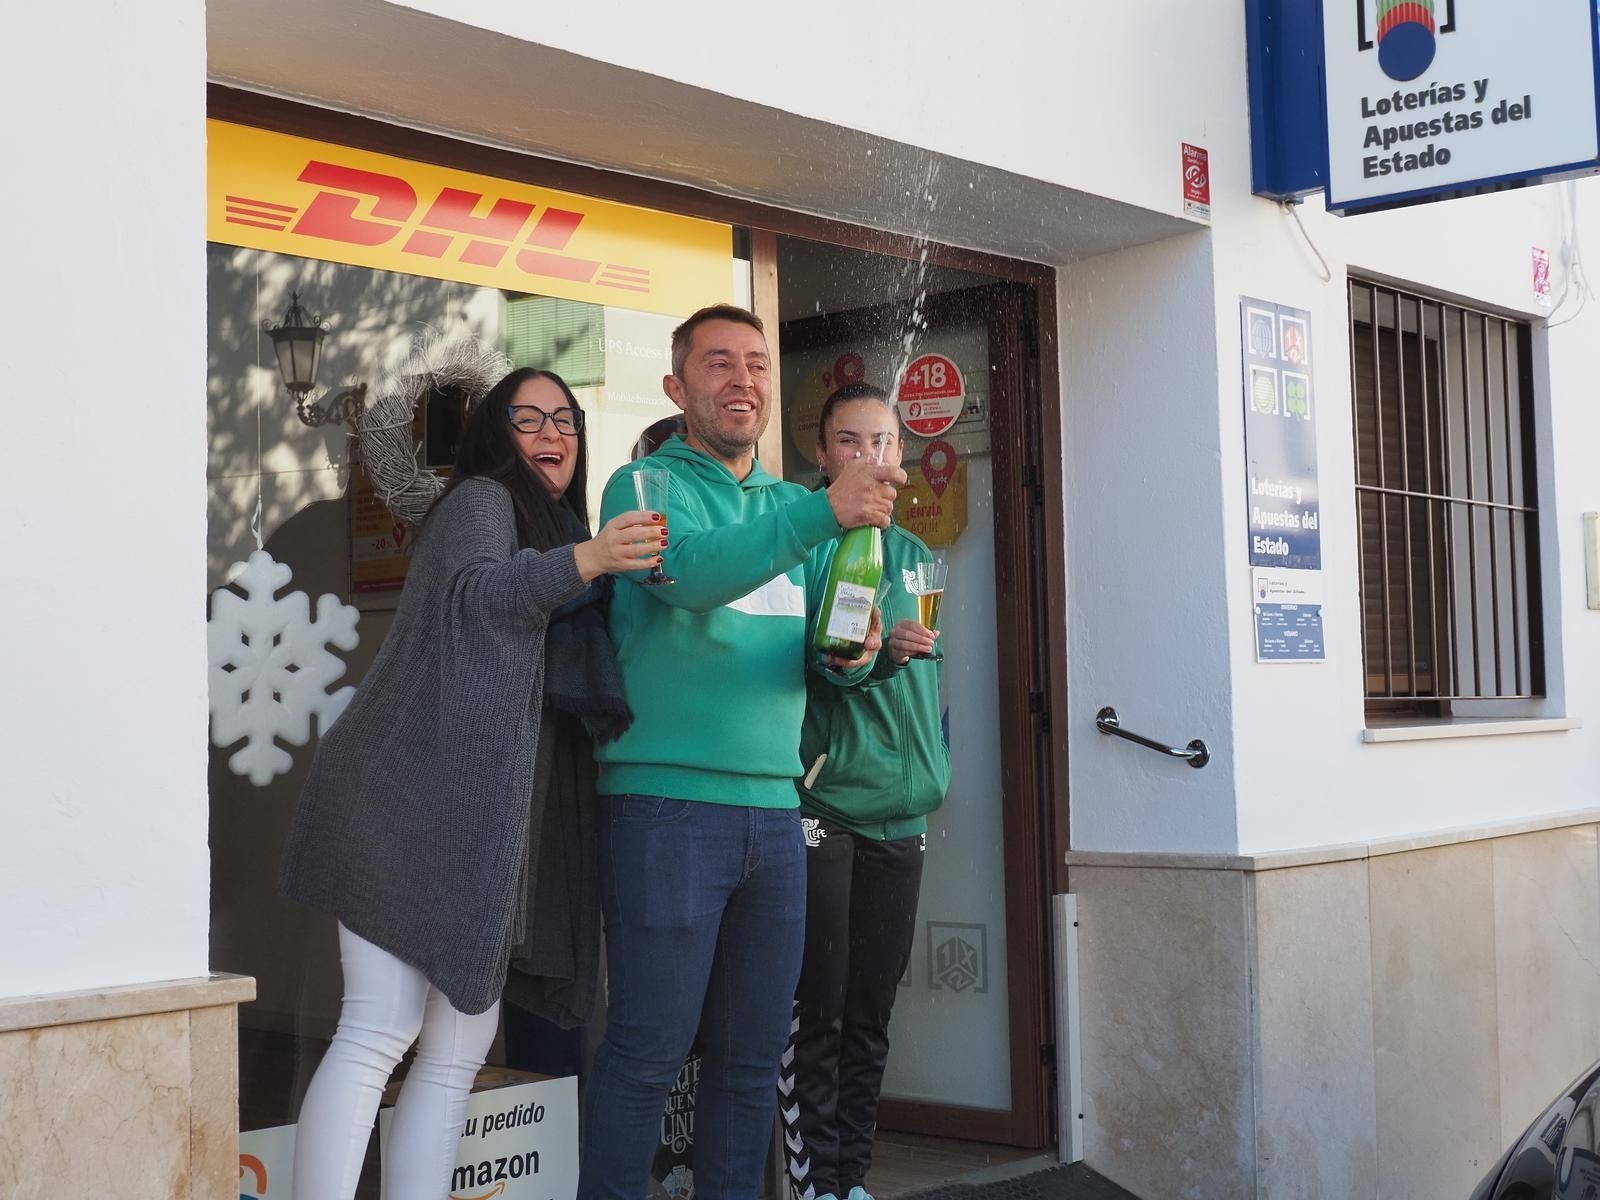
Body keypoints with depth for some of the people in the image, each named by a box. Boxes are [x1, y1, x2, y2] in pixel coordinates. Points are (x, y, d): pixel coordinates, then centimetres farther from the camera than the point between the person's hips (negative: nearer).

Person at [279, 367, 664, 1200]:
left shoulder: (551, 528, 25)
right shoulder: (482, 499, 1)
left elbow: (559, 686, 26)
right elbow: (477, 591, -21)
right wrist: (588, 560, -37)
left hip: (477, 818, 9)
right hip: (413, 802, -9)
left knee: (461, 1045, 5)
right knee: (380, 1030, -15)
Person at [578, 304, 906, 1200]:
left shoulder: (791, 504, 17)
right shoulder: (646, 485, 0)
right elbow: (691, 570, -22)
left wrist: (851, 648, -11)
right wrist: (826, 511, -31)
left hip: (774, 809, 6)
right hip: (667, 801, -6)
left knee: (755, 1053, 10)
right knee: (649, 1052, -3)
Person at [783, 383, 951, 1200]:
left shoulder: (914, 556, 16)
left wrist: (934, 766, 15)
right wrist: (873, 652, -28)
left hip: (900, 812, 6)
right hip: (822, 803, -6)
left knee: (871, 1014, 10)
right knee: (815, 1013, -3)